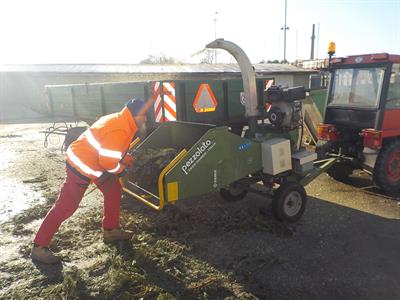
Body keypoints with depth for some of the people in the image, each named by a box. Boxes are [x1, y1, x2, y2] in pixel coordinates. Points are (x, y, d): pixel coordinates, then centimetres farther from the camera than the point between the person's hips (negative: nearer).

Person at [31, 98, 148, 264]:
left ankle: (110, 230, 28)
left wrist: (124, 158, 3)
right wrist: (126, 161, -9)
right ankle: (39, 247, 8)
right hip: (81, 166, -10)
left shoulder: (119, 119, 4)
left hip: (93, 161, 10)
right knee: (65, 206, -4)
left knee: (114, 190, 15)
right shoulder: (120, 131, -26)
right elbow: (108, 161, -28)